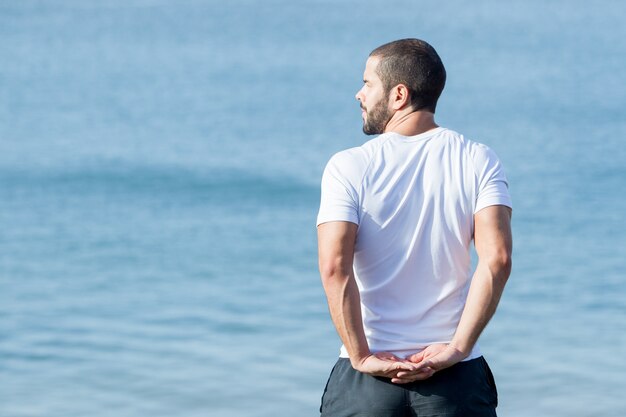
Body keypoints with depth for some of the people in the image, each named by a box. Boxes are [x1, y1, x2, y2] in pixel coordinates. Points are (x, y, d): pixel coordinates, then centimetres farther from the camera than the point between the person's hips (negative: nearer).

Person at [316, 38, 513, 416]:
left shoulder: (349, 167, -3)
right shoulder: (479, 162, 2)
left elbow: (335, 267, -15)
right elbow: (497, 260, -12)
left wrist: (361, 356, -10)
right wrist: (457, 348, -10)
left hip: (366, 380, -1)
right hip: (456, 379, 1)